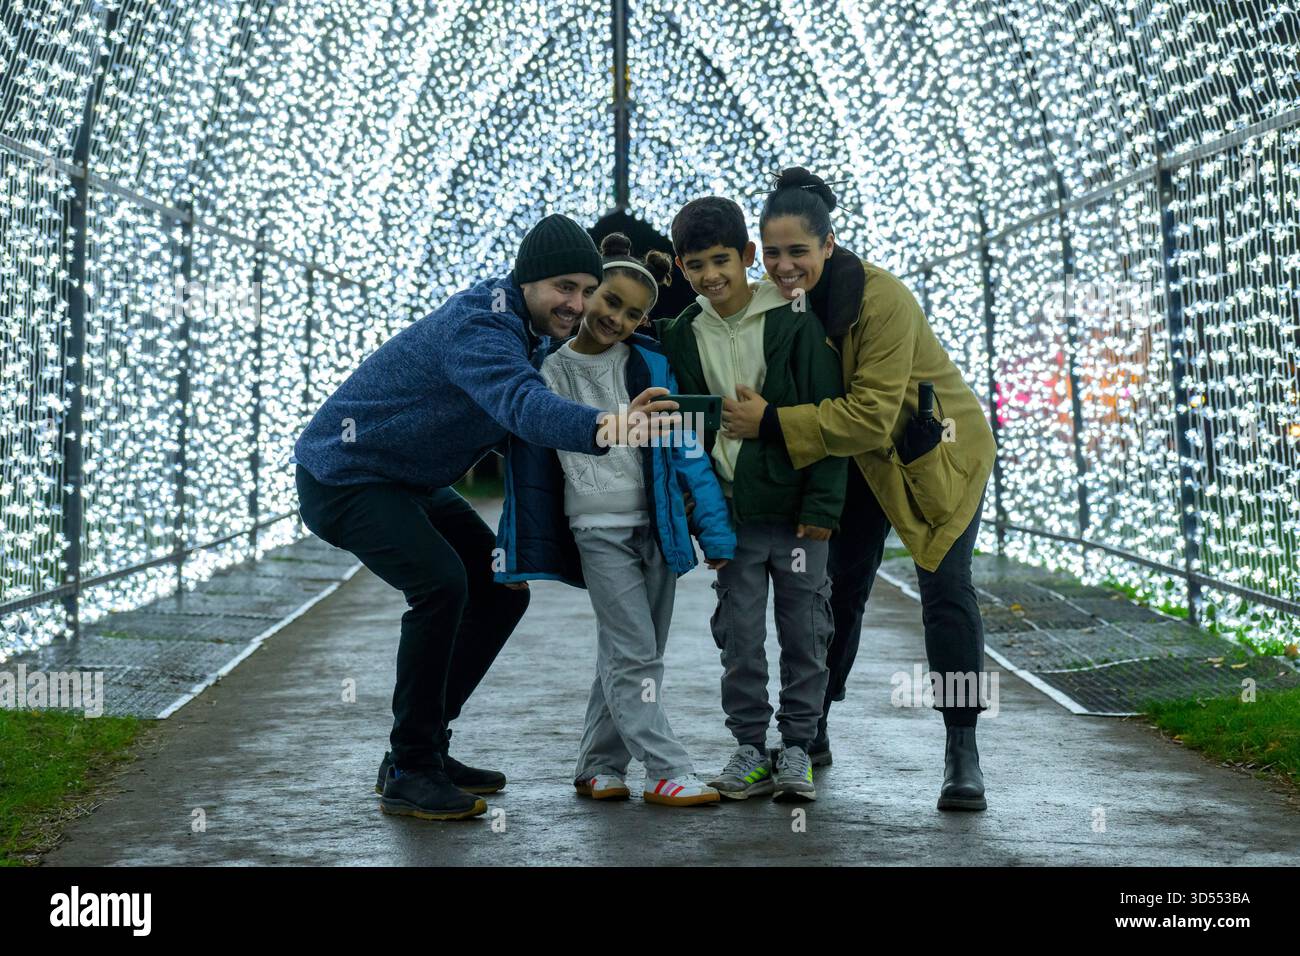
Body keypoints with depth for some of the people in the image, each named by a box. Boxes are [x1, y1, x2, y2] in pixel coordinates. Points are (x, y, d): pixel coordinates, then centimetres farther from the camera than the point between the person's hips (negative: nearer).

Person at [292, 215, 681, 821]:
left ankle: (424, 750, 15)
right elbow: (522, 404, -50)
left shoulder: (525, 328, 3)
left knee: (502, 589, 7)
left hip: (409, 483, 10)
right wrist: (600, 429, -69)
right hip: (345, 475, -10)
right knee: (441, 583, -28)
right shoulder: (480, 327, -30)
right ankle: (407, 774, -16)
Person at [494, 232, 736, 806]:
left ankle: (598, 768, 21)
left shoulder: (650, 364, 0)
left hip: (656, 524, 2)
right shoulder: (547, 367, 0)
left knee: (626, 653, 9)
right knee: (634, 654, -8)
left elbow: (686, 450, -1)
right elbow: (528, 452, 7)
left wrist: (716, 530, -6)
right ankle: (666, 771, -3)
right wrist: (515, 554, 6)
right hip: (598, 529, -2)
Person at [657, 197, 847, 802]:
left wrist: (822, 505, -10)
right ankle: (749, 748, 15)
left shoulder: (794, 324, -6)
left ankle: (796, 749, 15)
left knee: (805, 631, 4)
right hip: (730, 513, 2)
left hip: (797, 507, -2)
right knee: (739, 634, 4)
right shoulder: (681, 337, 4)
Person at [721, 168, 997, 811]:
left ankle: (962, 754, -4)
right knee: (837, 589, 8)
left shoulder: (881, 299, -32)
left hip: (938, 452, -6)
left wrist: (772, 423, -39)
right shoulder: (781, 302, -11)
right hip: (858, 461, 6)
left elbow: (873, 416, -37)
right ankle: (812, 731, 23)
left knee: (945, 590, -13)